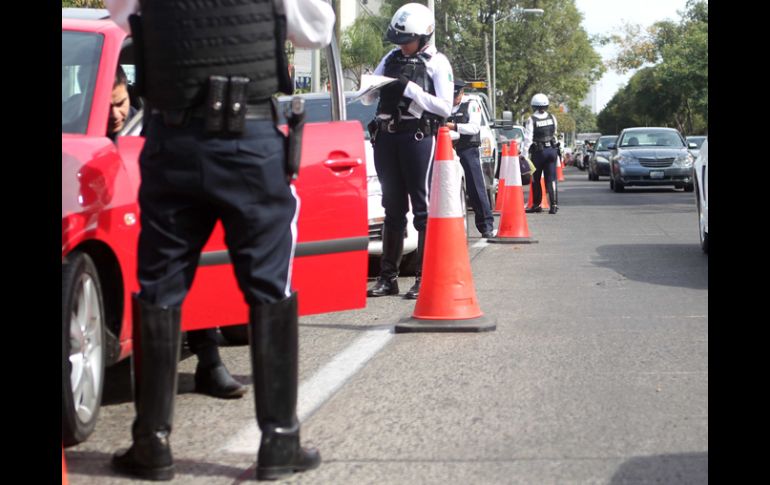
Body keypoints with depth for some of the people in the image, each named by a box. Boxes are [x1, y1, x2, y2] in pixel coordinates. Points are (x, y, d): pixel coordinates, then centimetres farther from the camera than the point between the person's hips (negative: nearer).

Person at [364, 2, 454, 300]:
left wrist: (409, 88, -15)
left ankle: (425, 278, -3)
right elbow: (368, 98, 18)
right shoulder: (391, 58, 15)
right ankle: (388, 277, 13)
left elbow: (445, 107, -10)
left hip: (419, 137, -6)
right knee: (393, 209, 9)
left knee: (423, 209, -5)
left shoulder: (437, 62, -1)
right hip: (386, 137, 6)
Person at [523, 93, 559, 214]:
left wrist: (524, 153, -16)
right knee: (551, 179, 3)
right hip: (552, 150, 4)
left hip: (538, 152, -4)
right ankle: (553, 205, -8)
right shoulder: (552, 118, 2)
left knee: (536, 180, 10)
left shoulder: (532, 120, -12)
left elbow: (528, 138, -17)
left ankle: (536, 205, 17)